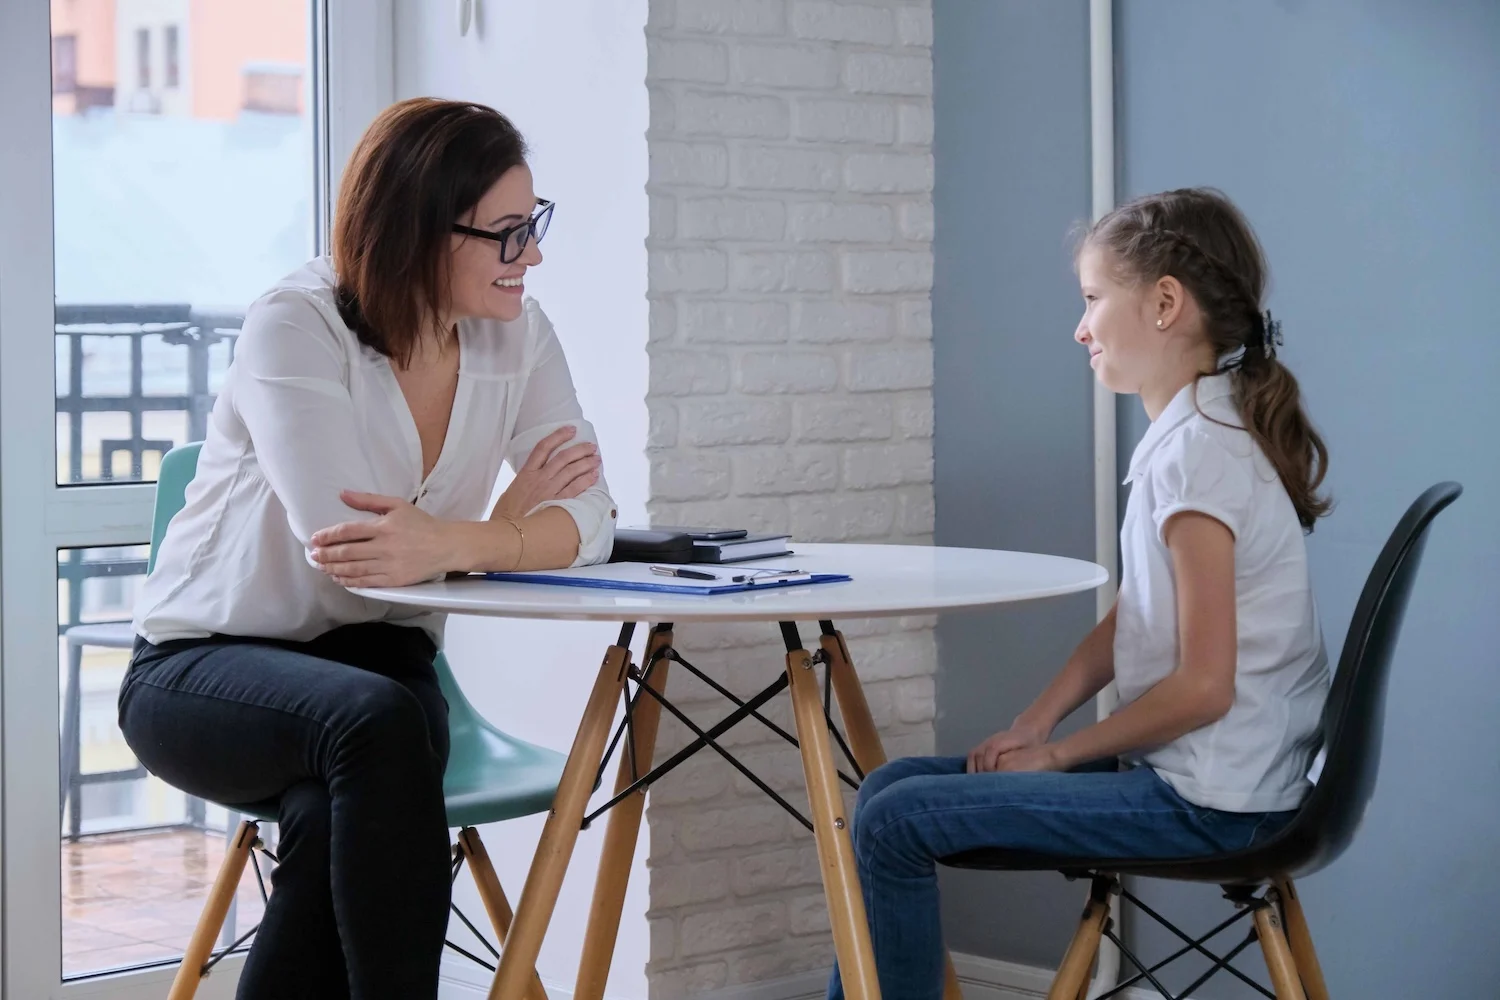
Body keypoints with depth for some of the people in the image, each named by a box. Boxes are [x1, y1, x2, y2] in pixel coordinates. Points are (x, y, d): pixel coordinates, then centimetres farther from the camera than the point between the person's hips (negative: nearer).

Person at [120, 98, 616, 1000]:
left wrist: (452, 543, -33)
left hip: (377, 665, 3)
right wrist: (512, 518, -13)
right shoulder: (296, 327, -17)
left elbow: (589, 518, -13)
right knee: (375, 719, -37)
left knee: (340, 823, -32)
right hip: (201, 668, -3)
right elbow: (346, 547, -27)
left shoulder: (515, 332, -2)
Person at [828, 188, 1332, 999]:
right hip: (1188, 776, 10)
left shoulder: (1198, 452, -19)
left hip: (1208, 805, -10)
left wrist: (1058, 753, -9)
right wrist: (1033, 726, 3)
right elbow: (1128, 623, 15)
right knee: (895, 783, 11)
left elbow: (1203, 685, -20)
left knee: (896, 823, -13)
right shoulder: (1193, 433, 11)